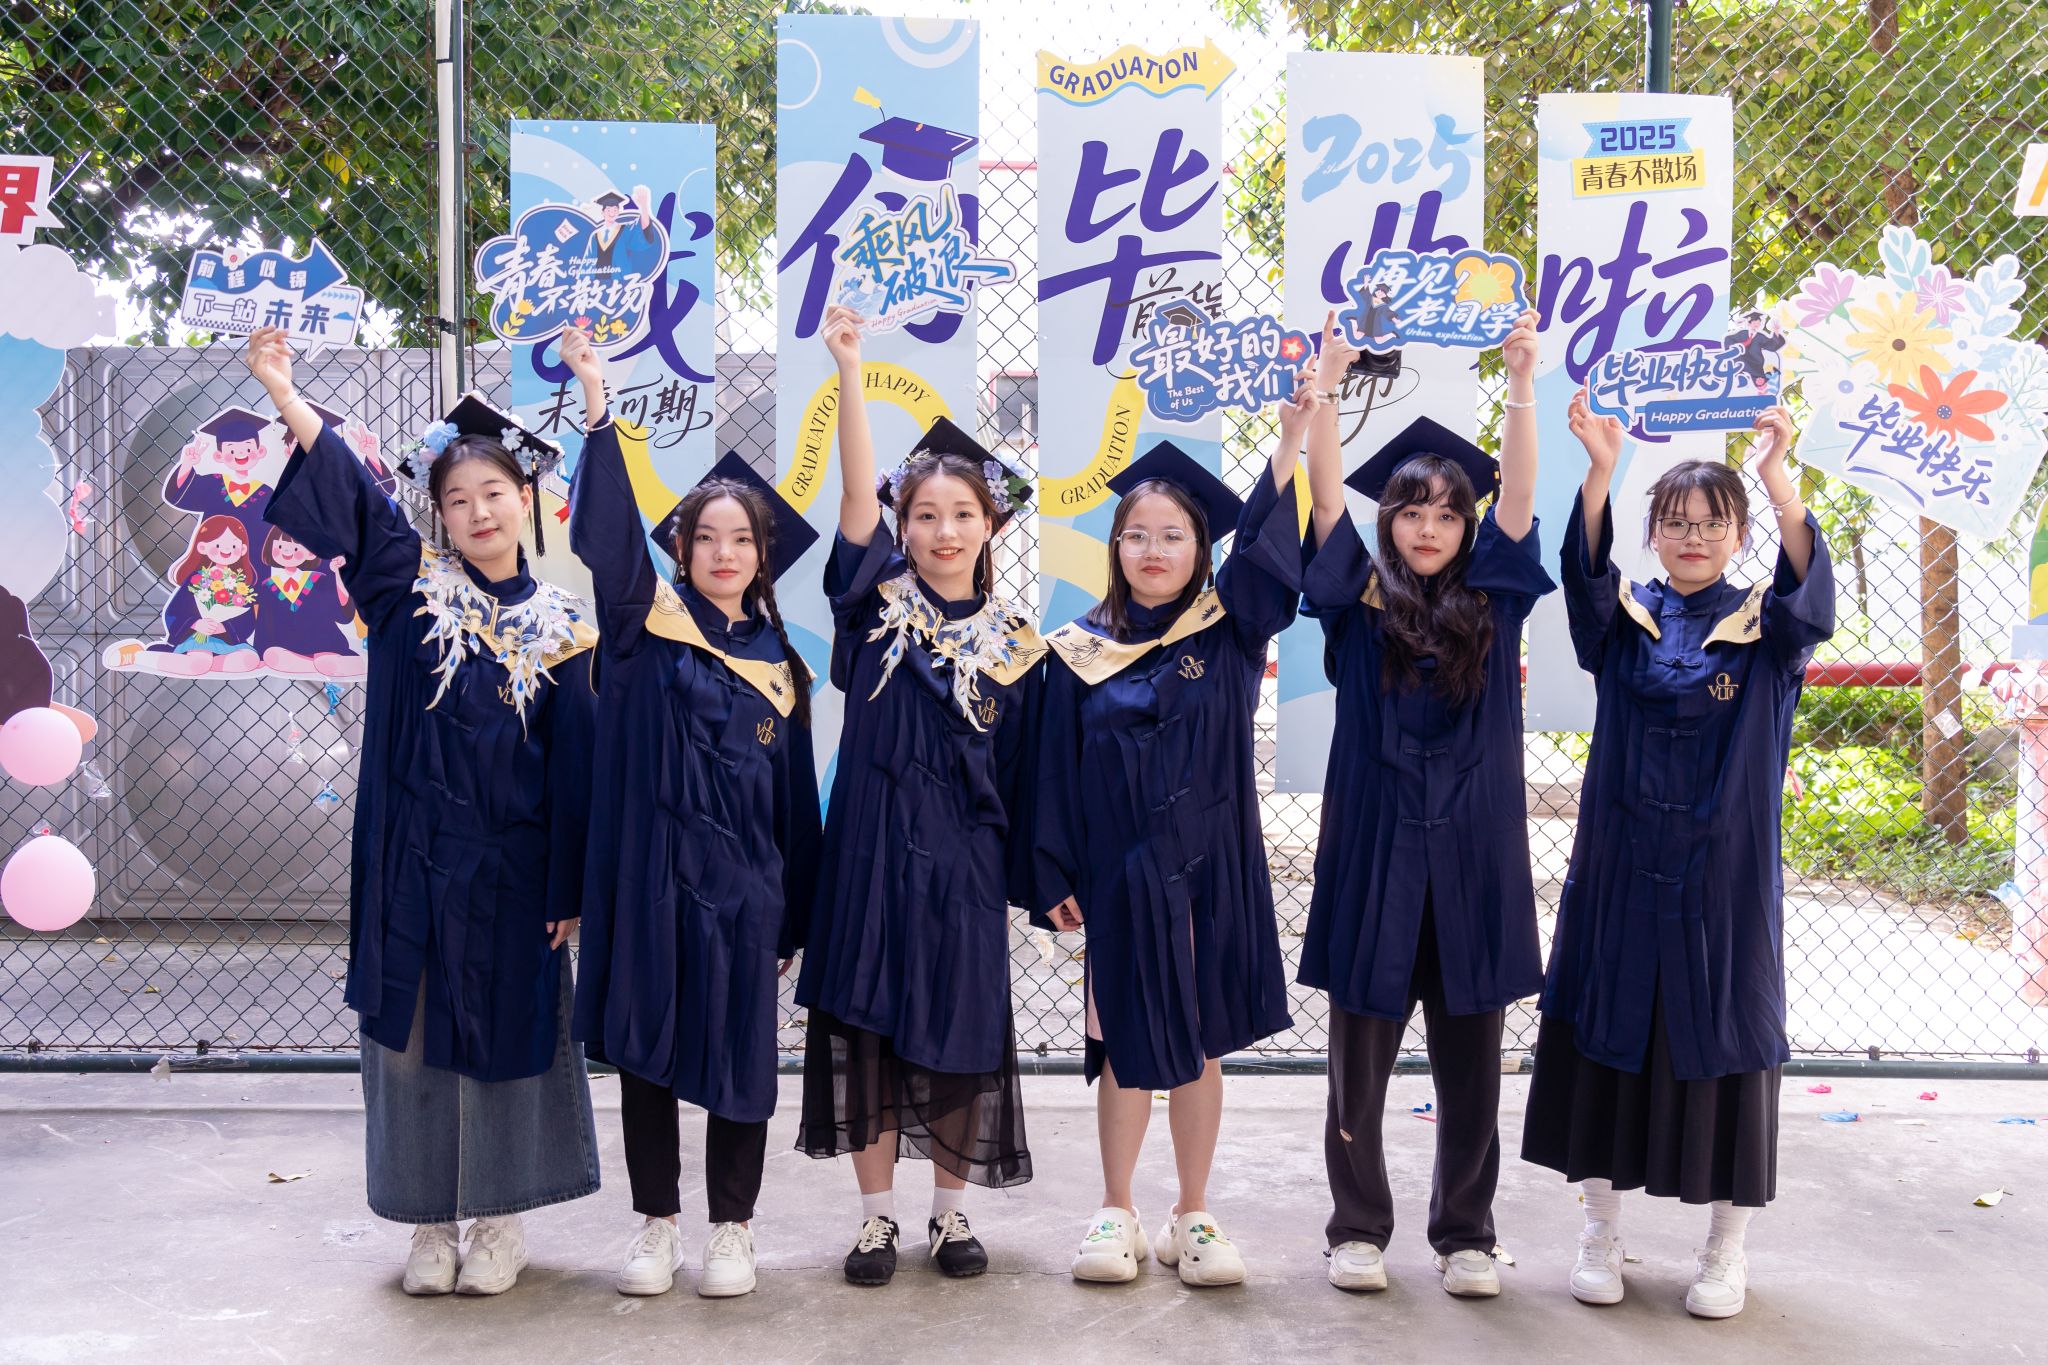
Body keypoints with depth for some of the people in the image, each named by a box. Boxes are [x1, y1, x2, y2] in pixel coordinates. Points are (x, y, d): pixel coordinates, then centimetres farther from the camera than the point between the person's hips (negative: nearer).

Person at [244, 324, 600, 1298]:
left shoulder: (557, 625, 2)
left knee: (507, 1029, 8)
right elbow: (347, 497, -14)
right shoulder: (410, 585, 3)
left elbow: (573, 766, 1)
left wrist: (569, 890, -3)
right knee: (412, 1032, 7)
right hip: (413, 861, 0)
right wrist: (284, 395, -28)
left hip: (510, 868, 0)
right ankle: (430, 1219, 23)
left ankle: (499, 1217, 25)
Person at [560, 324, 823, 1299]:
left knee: (739, 1055, 6)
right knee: (645, 1046, 7)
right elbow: (607, 530, -14)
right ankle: (655, 1222, 22)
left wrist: (794, 913, 7)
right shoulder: (647, 624, 2)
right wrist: (598, 406, -24)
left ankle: (732, 1228, 21)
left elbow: (797, 791, 9)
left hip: (743, 880, 2)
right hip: (652, 872, -1)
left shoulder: (778, 658, 8)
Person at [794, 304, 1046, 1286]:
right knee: (868, 1024, 4)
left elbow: (1025, 773, 7)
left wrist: (1039, 878, 7)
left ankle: (951, 1208, 23)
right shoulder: (876, 605, 0)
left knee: (959, 1031, 7)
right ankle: (877, 1212, 18)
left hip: (963, 861, 1)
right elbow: (857, 494, -13)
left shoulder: (1016, 645, 4)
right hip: (873, 847, -1)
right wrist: (850, 372, -21)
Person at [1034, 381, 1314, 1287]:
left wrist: (1292, 438, -28)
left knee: (1200, 1046, 9)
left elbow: (1266, 545, -16)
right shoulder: (1080, 651, 0)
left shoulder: (1228, 634, 0)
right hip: (1121, 873, 0)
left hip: (1211, 871, 1)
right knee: (1129, 1047, 6)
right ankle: (1116, 1213, 23)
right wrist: (1055, 878, -3)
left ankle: (1191, 1219, 23)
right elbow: (1056, 768, 1)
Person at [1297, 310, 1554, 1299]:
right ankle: (1359, 1227, 20)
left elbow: (1517, 496, -4)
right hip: (1374, 849, -1)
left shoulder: (1492, 604, 7)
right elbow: (1327, 499, -7)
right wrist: (1322, 393, -17)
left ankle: (1465, 1234, 21)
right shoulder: (1359, 603, 3)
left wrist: (1521, 384, -13)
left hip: (1470, 855, 1)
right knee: (1360, 1055, 6)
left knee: (1470, 1061, 8)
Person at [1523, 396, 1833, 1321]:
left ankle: (1726, 1249, 22)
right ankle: (1602, 1228, 23)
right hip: (1621, 870, 1)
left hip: (1724, 877, -1)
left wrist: (1777, 480, -37)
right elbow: (1585, 573, -18)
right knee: (1609, 1036, 6)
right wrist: (1600, 471, -35)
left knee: (1723, 1044, 5)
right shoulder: (1625, 618, 3)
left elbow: (1811, 594, -22)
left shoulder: (1765, 628, 0)